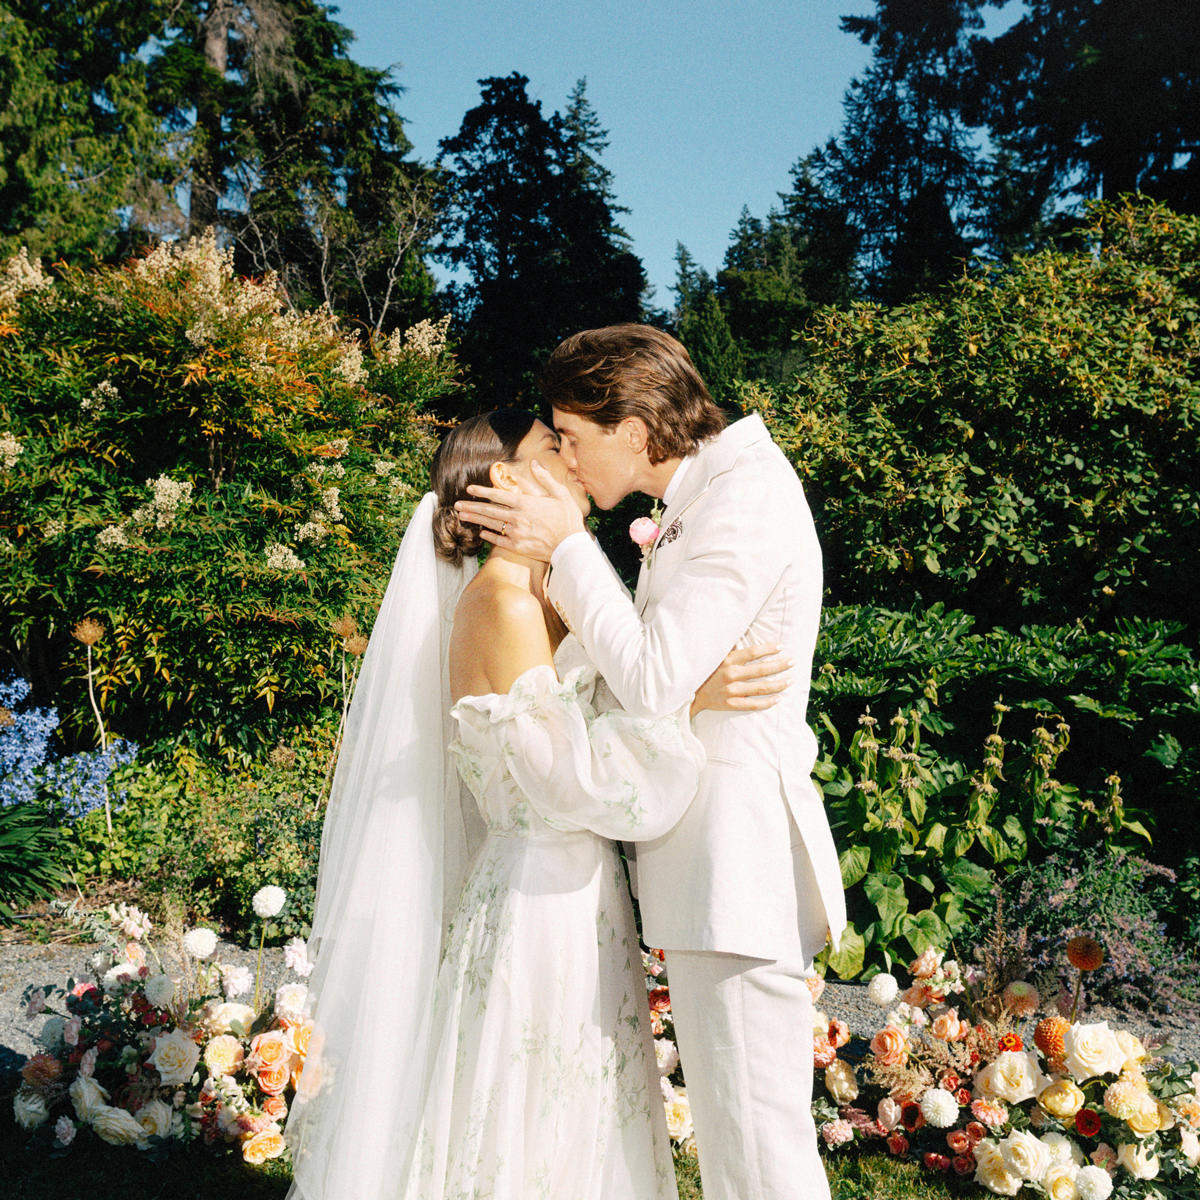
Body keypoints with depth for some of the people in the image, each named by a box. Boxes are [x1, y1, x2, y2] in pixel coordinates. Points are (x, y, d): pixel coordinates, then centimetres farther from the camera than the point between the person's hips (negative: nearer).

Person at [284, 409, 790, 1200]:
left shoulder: (538, 598, 11)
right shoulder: (502, 604, -18)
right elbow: (567, 777, -20)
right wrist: (688, 697, -24)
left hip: (572, 897, 9)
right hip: (540, 907, -9)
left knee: (575, 1133, 19)